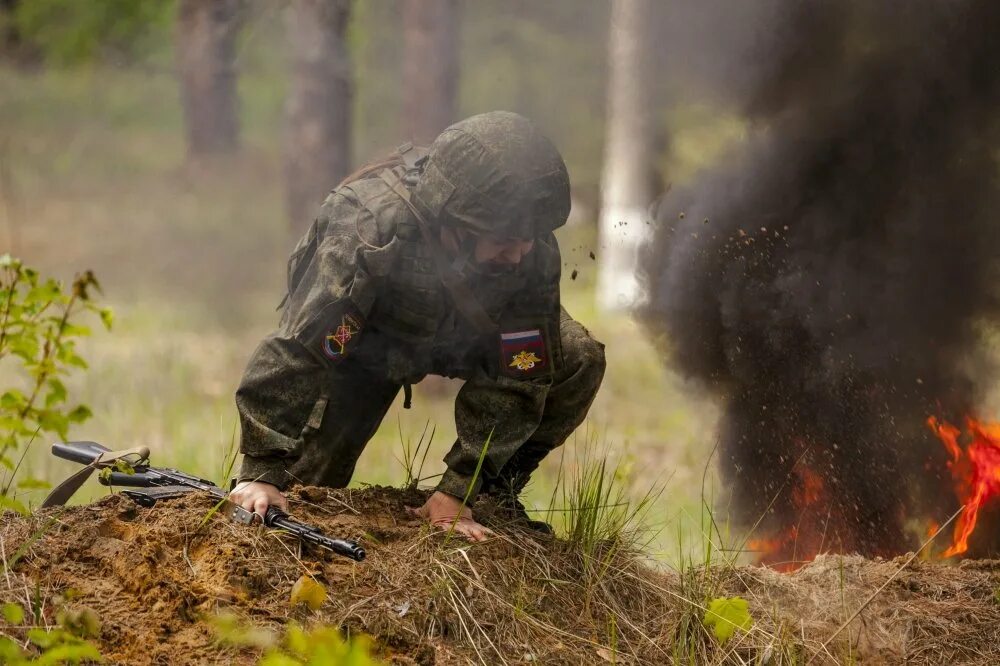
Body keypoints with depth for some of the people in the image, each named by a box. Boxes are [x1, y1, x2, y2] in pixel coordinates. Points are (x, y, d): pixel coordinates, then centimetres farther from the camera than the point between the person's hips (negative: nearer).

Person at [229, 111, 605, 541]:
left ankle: (496, 491, 1)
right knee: (308, 479, -13)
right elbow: (296, 352, -44)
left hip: (460, 337, 3)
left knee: (577, 360, -17)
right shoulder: (367, 229, -44)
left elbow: (516, 374, -25)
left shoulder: (534, 252, -33)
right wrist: (261, 473, -45)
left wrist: (458, 489, -27)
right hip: (360, 341, -3)